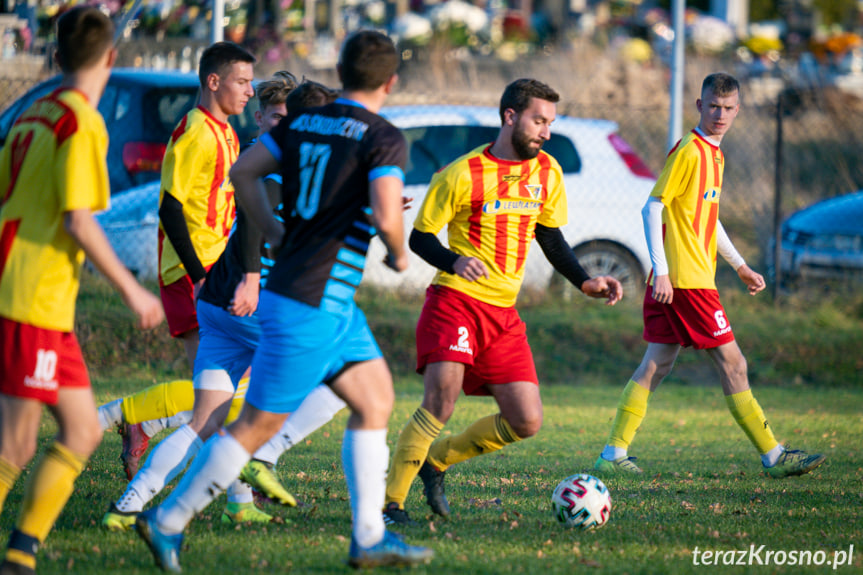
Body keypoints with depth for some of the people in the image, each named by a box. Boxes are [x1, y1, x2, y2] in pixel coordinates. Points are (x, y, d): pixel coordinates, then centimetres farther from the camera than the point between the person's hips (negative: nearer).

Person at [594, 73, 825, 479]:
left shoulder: (713, 154, 17)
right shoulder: (688, 152, -12)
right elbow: (652, 208, -15)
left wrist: (740, 266, 30)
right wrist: (661, 271, -21)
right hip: (685, 279, -9)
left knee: (657, 364, 7)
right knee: (731, 363, -4)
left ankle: (613, 454, 6)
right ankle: (773, 457, 2)